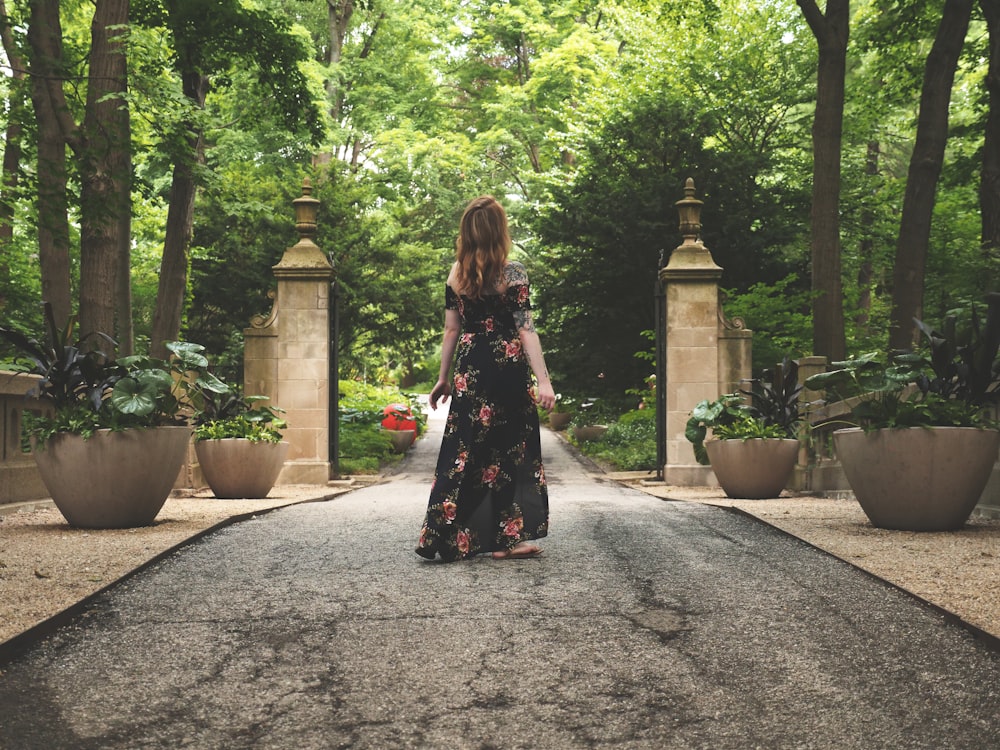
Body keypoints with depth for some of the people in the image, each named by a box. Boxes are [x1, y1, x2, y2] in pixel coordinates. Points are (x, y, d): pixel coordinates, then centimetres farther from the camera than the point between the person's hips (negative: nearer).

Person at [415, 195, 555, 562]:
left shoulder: (456, 273, 3)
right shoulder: (512, 273, -9)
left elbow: (452, 329, 6)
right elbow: (526, 330, -13)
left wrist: (443, 377, 14)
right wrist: (543, 381, -14)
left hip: (470, 370, 4)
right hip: (507, 369, -4)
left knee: (463, 450, 9)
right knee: (507, 452, 6)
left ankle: (444, 536, 10)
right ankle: (505, 539, 13)